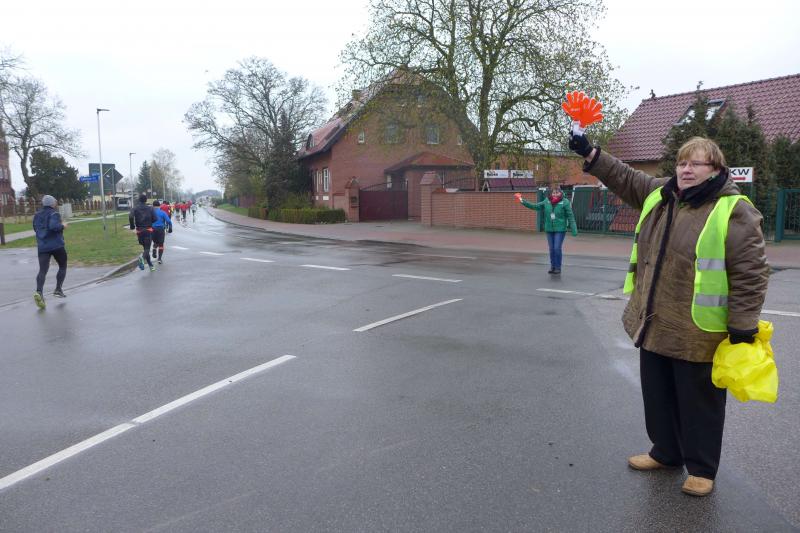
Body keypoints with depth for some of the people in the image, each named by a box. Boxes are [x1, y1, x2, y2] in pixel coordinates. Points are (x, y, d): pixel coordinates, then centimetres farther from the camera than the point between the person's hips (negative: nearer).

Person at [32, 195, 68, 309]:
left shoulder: (37, 215, 14)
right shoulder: (54, 214, -7)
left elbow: (36, 229, 24)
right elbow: (54, 226, -23)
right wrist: (62, 226, -6)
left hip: (42, 247, 5)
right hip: (57, 246, -5)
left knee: (42, 270, -4)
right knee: (62, 266, 16)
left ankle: (39, 292, -24)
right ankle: (58, 289, 10)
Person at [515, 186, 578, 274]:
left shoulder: (565, 202, -8)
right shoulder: (546, 201, 3)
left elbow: (570, 216, -8)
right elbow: (535, 206, 7)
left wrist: (574, 230, -12)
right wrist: (523, 201, 2)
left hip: (560, 230, -4)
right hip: (549, 229, 4)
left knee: (557, 248, -6)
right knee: (551, 249, 9)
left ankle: (558, 268, 9)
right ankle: (552, 267, 21)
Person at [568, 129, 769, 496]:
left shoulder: (734, 212, -14)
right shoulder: (659, 194, 7)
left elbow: (751, 274, -15)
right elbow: (625, 179, 22)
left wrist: (743, 327, -16)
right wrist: (589, 154, 13)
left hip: (698, 333, -7)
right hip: (654, 325, 7)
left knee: (699, 403, 10)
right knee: (658, 394, 19)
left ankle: (701, 469, 28)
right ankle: (666, 451, 39)